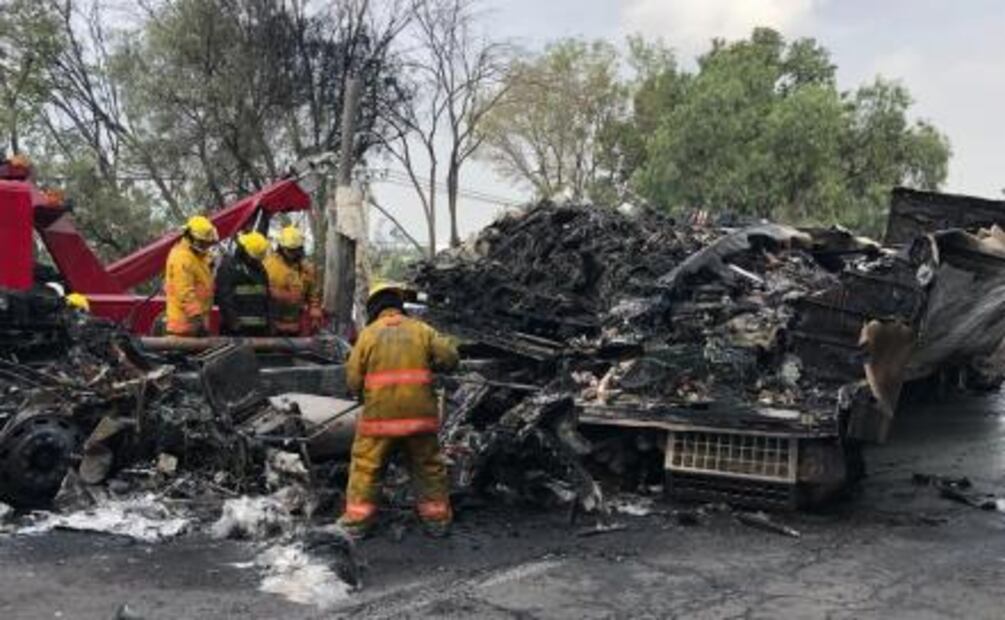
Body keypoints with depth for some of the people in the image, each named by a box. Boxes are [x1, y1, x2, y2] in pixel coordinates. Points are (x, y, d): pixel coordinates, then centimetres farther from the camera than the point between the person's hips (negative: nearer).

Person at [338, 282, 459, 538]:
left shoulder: (368, 334, 0)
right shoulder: (421, 329, 4)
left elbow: (353, 380, -1)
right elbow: (449, 357, -2)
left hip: (380, 414, -2)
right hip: (419, 413, 2)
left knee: (366, 466, 10)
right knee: (428, 465, 14)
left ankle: (357, 518, 11)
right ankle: (437, 517, 19)